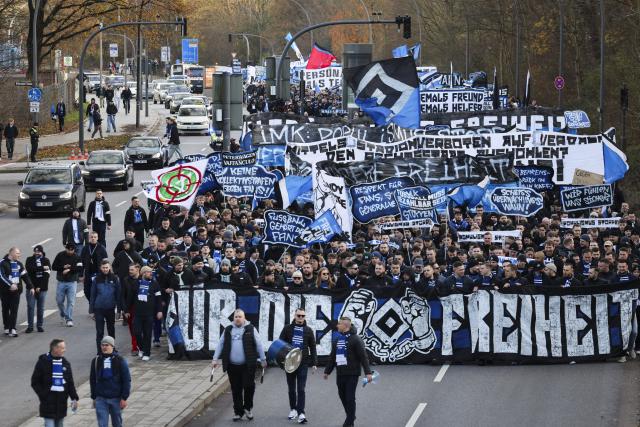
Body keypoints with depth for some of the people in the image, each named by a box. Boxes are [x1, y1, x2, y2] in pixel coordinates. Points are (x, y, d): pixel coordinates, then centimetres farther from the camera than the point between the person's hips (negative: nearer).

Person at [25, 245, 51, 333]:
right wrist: (42, 268, -16)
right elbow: (29, 269, -15)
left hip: (42, 288, 0)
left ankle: (40, 326, 12)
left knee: (41, 308, 5)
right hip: (31, 287, 0)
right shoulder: (30, 260, 5)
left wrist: (40, 287, -13)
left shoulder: (46, 260, 3)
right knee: (30, 306, -4)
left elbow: (47, 274, -6)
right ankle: (30, 326, 0)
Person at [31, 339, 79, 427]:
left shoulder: (65, 363, 9)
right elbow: (35, 382, -3)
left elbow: (70, 383, 13)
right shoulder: (43, 362, -6)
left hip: (62, 403, 5)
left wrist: (74, 398, 3)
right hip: (48, 403, -5)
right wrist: (43, 396, -12)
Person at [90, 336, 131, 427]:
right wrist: (94, 398, 10)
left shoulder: (119, 360, -4)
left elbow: (127, 380, -4)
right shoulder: (96, 361, 2)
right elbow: (92, 380, 11)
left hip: (116, 398, -1)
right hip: (101, 399, 1)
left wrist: (124, 398, -9)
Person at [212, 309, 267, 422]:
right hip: (232, 366, 3)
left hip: (247, 366, -3)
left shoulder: (250, 329, 2)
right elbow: (221, 345, 13)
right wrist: (215, 359, 7)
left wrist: (263, 359, 3)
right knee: (236, 390, 6)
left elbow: (258, 345, 3)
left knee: (249, 386, -8)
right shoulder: (228, 330, 10)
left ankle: (247, 408, 14)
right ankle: (238, 412, 14)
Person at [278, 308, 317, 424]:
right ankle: (293, 409, 24)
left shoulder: (308, 331, 6)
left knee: (301, 389, -8)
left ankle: (301, 413, -14)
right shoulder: (287, 329, 5)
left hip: (303, 363, -1)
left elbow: (313, 348, 9)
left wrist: (314, 363, 3)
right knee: (291, 388, 11)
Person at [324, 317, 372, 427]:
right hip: (340, 374, 7)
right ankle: (351, 417, 27)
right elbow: (332, 357, 22)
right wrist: (327, 371, 24)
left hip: (352, 374, -7)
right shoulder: (337, 340, 13)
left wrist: (368, 372, -17)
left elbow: (363, 356, -13)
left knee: (350, 397, -6)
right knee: (342, 396, 11)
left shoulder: (355, 339, -9)